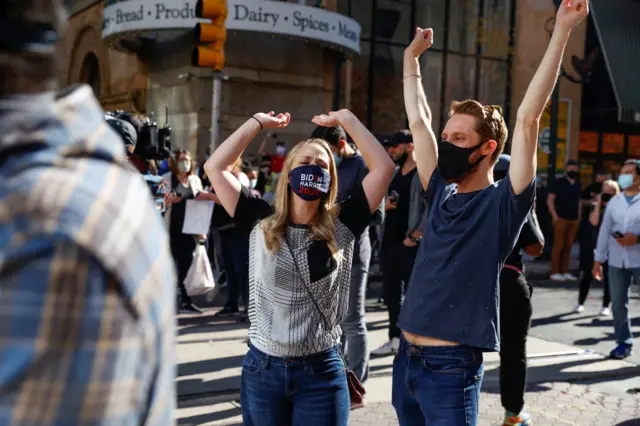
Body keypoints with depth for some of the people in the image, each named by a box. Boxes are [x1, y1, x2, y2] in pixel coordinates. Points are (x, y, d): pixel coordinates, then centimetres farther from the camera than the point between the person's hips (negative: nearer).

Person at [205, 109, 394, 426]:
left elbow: (383, 167, -5)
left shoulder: (341, 227, -1)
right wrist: (258, 122, 4)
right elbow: (215, 167, -1)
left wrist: (344, 119, 0)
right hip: (262, 368, 1)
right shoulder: (262, 223, 1)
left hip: (321, 370, -1)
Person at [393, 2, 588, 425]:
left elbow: (528, 118, -15)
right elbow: (418, 120, 16)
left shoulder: (504, 203, -7)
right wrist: (412, 57, 23)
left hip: (452, 367, -6)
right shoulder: (441, 196, 9)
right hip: (407, 358, 7)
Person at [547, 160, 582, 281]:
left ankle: (565, 272, 11)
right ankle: (555, 272, -3)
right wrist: (555, 216, -11)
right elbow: (550, 200, -3)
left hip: (574, 220, 5)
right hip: (561, 219, -5)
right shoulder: (559, 182, 0)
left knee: (568, 247, 5)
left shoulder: (577, 184, 16)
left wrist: (579, 217, 13)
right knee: (558, 246, -6)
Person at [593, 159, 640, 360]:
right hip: (616, 261, 4)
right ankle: (624, 343, 17)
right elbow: (604, 231, 13)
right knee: (618, 304, 7)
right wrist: (598, 259, 11)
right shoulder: (613, 202, 11)